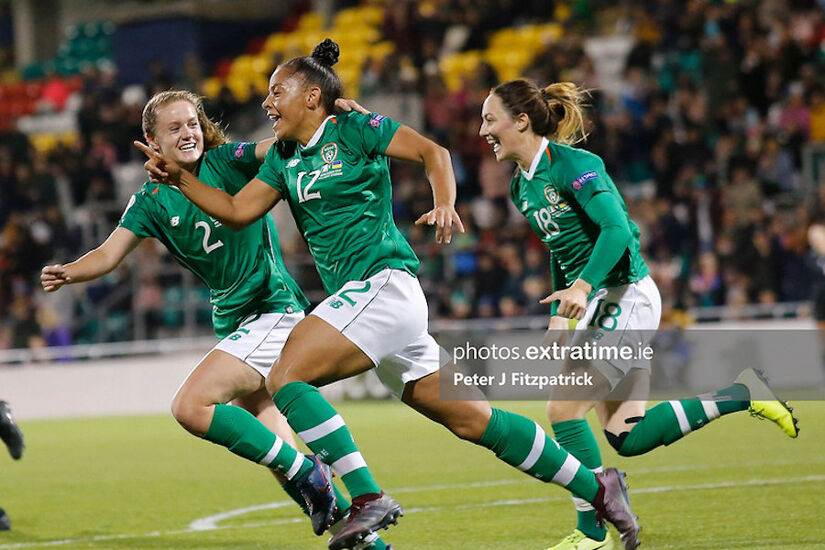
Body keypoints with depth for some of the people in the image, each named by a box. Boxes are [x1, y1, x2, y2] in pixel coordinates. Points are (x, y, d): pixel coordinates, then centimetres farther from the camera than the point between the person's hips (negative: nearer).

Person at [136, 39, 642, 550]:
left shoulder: (354, 129, -2)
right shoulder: (283, 157, 20)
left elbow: (433, 152, -4)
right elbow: (238, 211, 18)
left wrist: (445, 205, -20)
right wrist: (180, 177, 9)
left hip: (382, 283, -8)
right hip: (362, 296, 8)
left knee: (285, 377, -18)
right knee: (472, 420, 7)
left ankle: (368, 497, -21)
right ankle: (596, 486, 11)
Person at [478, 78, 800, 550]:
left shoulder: (574, 166, -16)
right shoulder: (523, 185, 11)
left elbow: (617, 229, -26)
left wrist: (584, 285, -38)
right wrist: (561, 314, 13)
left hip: (625, 296, -9)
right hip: (597, 302, 9)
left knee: (564, 408, -13)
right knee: (628, 437, 5)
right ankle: (743, 394, 15)